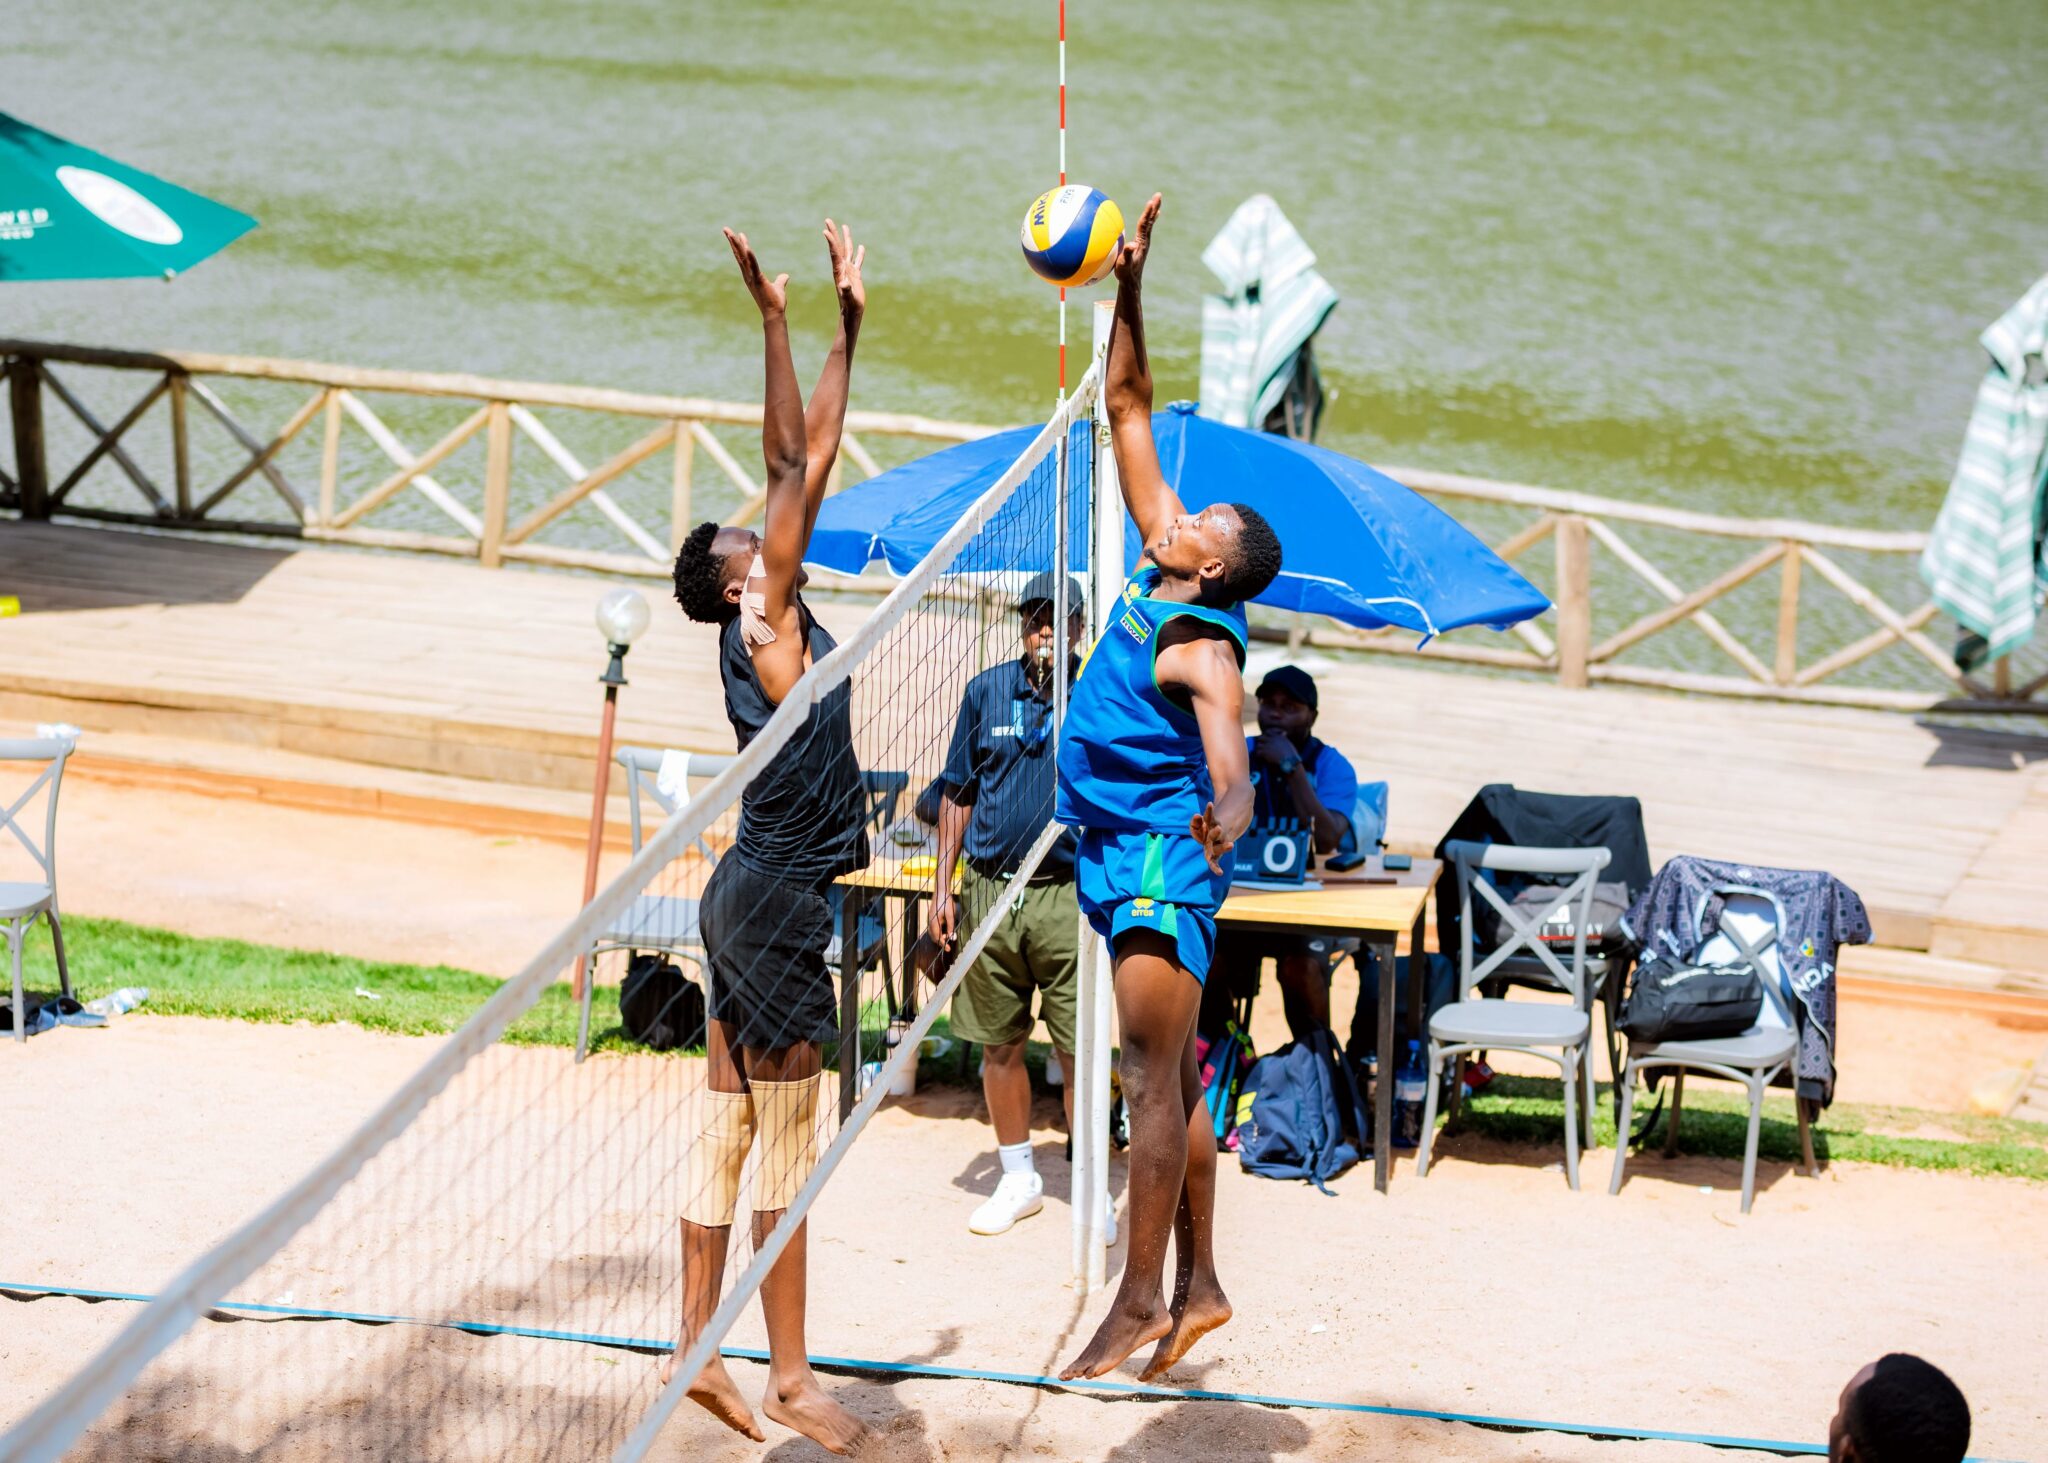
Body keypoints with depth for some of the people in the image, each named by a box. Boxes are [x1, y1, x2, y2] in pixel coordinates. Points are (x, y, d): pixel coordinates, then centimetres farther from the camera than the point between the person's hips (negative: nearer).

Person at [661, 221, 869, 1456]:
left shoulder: (774, 624, 10)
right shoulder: (763, 623, -11)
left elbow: (792, 467, 11)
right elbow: (806, 467, -16)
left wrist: (840, 324, 11)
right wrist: (806, 326, -16)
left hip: (759, 895, 9)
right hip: (778, 898, -9)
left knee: (729, 1131, 11)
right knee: (786, 1144, -4)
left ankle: (697, 1352, 17)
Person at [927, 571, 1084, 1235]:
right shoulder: (986, 691, 8)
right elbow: (959, 794, 12)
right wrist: (943, 885, 7)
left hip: (1069, 894, -3)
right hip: (989, 889, 3)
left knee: (1078, 1051, -3)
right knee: (998, 1044, 10)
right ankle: (1019, 1179, 24)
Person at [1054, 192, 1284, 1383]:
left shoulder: (1205, 649, -15)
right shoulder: (1160, 565, 7)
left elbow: (1230, 771, -29)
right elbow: (1130, 410, 11)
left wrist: (1224, 821, -51)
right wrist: (1128, 290, 5)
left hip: (1164, 860, -9)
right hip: (1120, 853, 9)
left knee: (1155, 1075, -9)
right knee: (1174, 1075, 12)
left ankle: (1140, 1298, -8)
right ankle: (1198, 1285, 18)